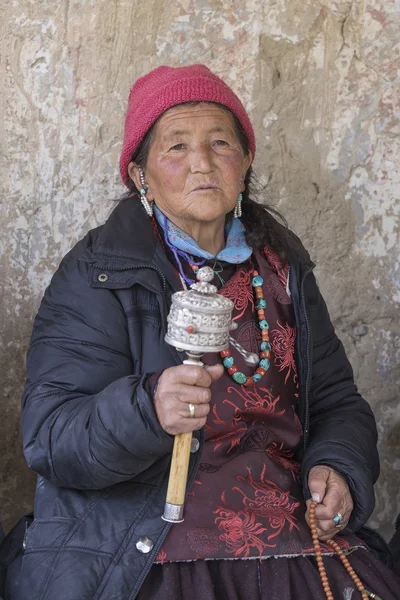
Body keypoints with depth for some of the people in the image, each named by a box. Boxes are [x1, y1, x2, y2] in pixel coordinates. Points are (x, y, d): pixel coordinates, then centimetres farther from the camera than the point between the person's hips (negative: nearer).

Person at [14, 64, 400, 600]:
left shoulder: (284, 270, 15)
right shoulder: (96, 275, -1)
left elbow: (336, 402, 23)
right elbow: (50, 439, -10)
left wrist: (338, 468, 1)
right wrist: (147, 410, -29)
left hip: (292, 546, 5)